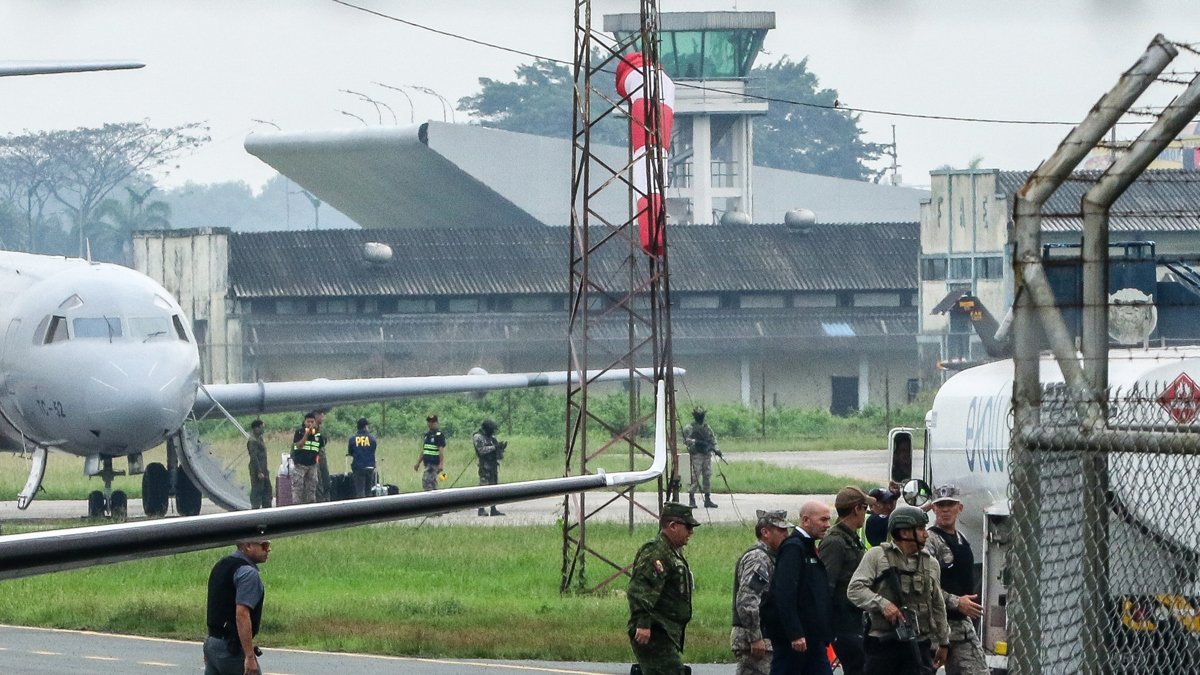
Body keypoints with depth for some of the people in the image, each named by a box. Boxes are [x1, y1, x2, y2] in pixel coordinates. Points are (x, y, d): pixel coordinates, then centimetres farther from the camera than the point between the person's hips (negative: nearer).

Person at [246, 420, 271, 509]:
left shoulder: (259, 438, 14)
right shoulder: (252, 441, -18)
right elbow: (254, 457, -22)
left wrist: (266, 468, 22)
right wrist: (259, 472, -23)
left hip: (263, 469, 10)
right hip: (257, 469, -10)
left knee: (267, 489, 14)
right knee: (257, 491, -6)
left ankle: (267, 508, 21)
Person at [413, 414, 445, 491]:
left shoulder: (439, 435, -8)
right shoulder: (427, 434, 17)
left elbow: (441, 451, -14)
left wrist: (441, 465, -22)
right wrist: (418, 463, 22)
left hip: (434, 463, -8)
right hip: (427, 463, 8)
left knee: (426, 481, -17)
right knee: (432, 482, 11)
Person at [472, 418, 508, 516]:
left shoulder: (491, 437, 17)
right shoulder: (478, 437, -8)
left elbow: (497, 449, 21)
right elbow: (482, 450, -20)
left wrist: (501, 446, 0)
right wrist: (494, 447, -21)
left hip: (494, 464, 9)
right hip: (485, 465, -9)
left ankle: (493, 509, 13)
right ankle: (481, 509, -9)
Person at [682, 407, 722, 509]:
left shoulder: (707, 428, 17)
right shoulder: (689, 428, 0)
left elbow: (713, 440, 17)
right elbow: (686, 440, -12)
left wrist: (716, 450, 2)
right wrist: (695, 442, -26)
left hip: (707, 455, 6)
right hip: (696, 454, -6)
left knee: (708, 477, 5)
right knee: (695, 478, -9)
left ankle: (707, 499, 10)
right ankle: (692, 499, -3)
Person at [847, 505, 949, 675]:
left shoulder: (930, 563, 14)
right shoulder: (877, 556, 0)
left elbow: (938, 606, 21)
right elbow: (854, 589, -8)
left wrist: (943, 642, 22)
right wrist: (882, 603, -22)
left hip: (918, 646, 3)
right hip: (882, 642, -3)